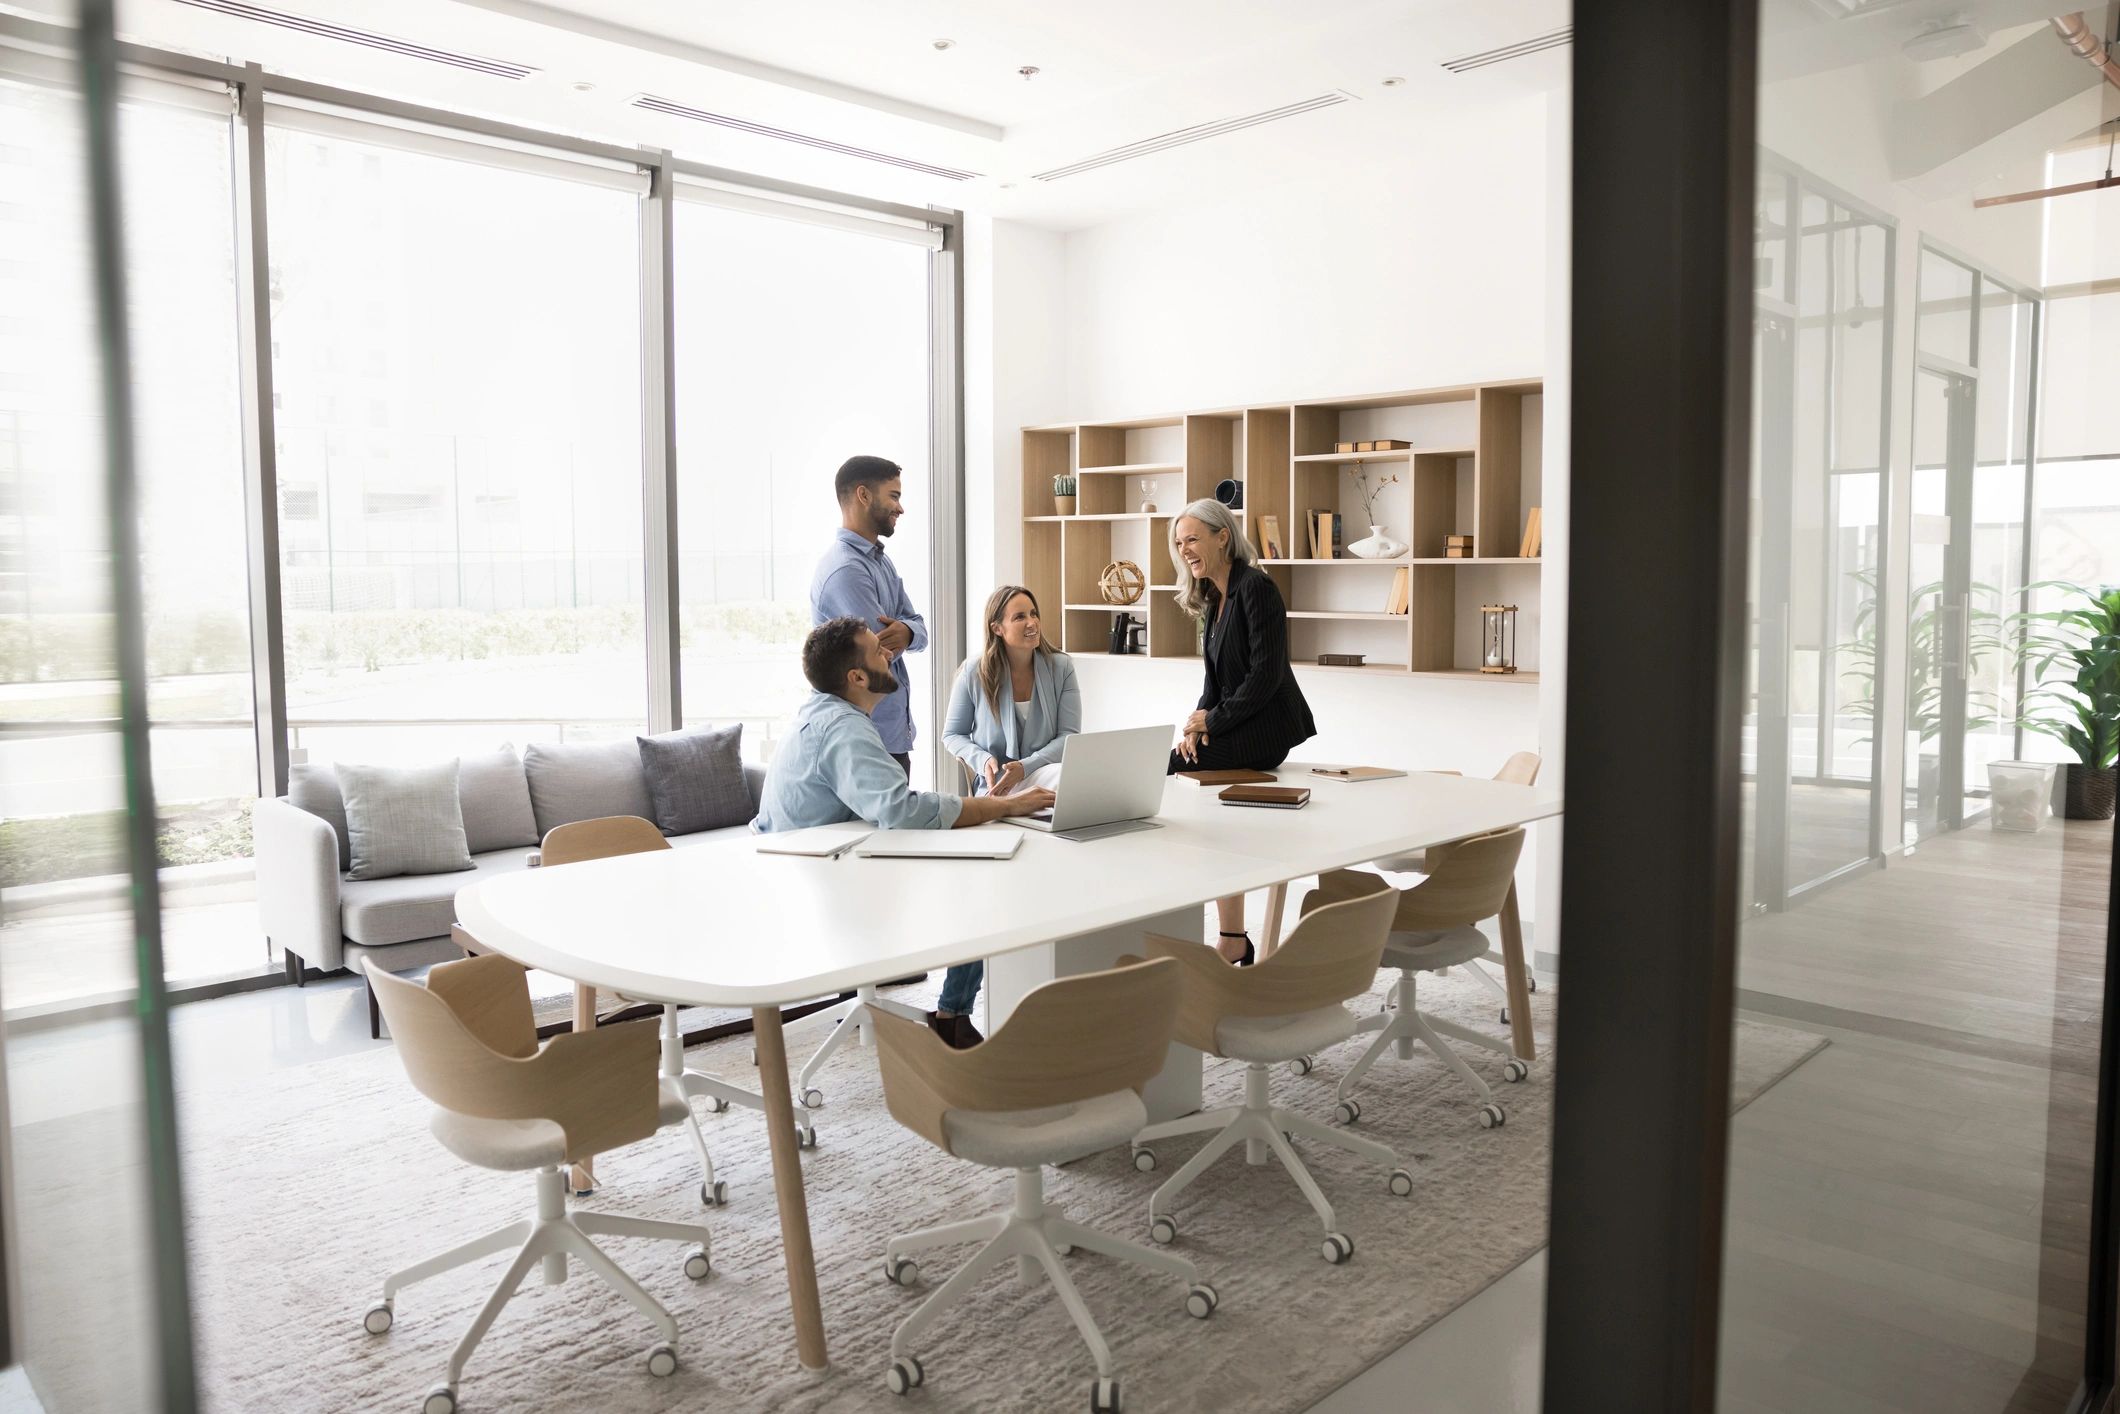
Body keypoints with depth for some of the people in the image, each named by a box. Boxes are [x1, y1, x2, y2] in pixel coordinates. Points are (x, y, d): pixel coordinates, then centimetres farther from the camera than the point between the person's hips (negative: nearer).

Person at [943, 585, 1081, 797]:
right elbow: (952, 734, 10)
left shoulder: (1061, 667, 2)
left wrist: (1025, 767, -18)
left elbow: (1069, 735, -2)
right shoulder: (973, 672, 0)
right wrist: (983, 760, -12)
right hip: (994, 784, -3)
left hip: (1045, 772, 3)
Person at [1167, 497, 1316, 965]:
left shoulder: (1255, 588, -14)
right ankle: (1233, 939, 5)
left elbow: (1266, 674, -19)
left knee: (1169, 769, -13)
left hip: (1265, 729, -9)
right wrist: (1198, 721, -4)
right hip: (1237, 728, 9)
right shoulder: (1215, 597, 15)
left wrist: (1213, 721, -14)